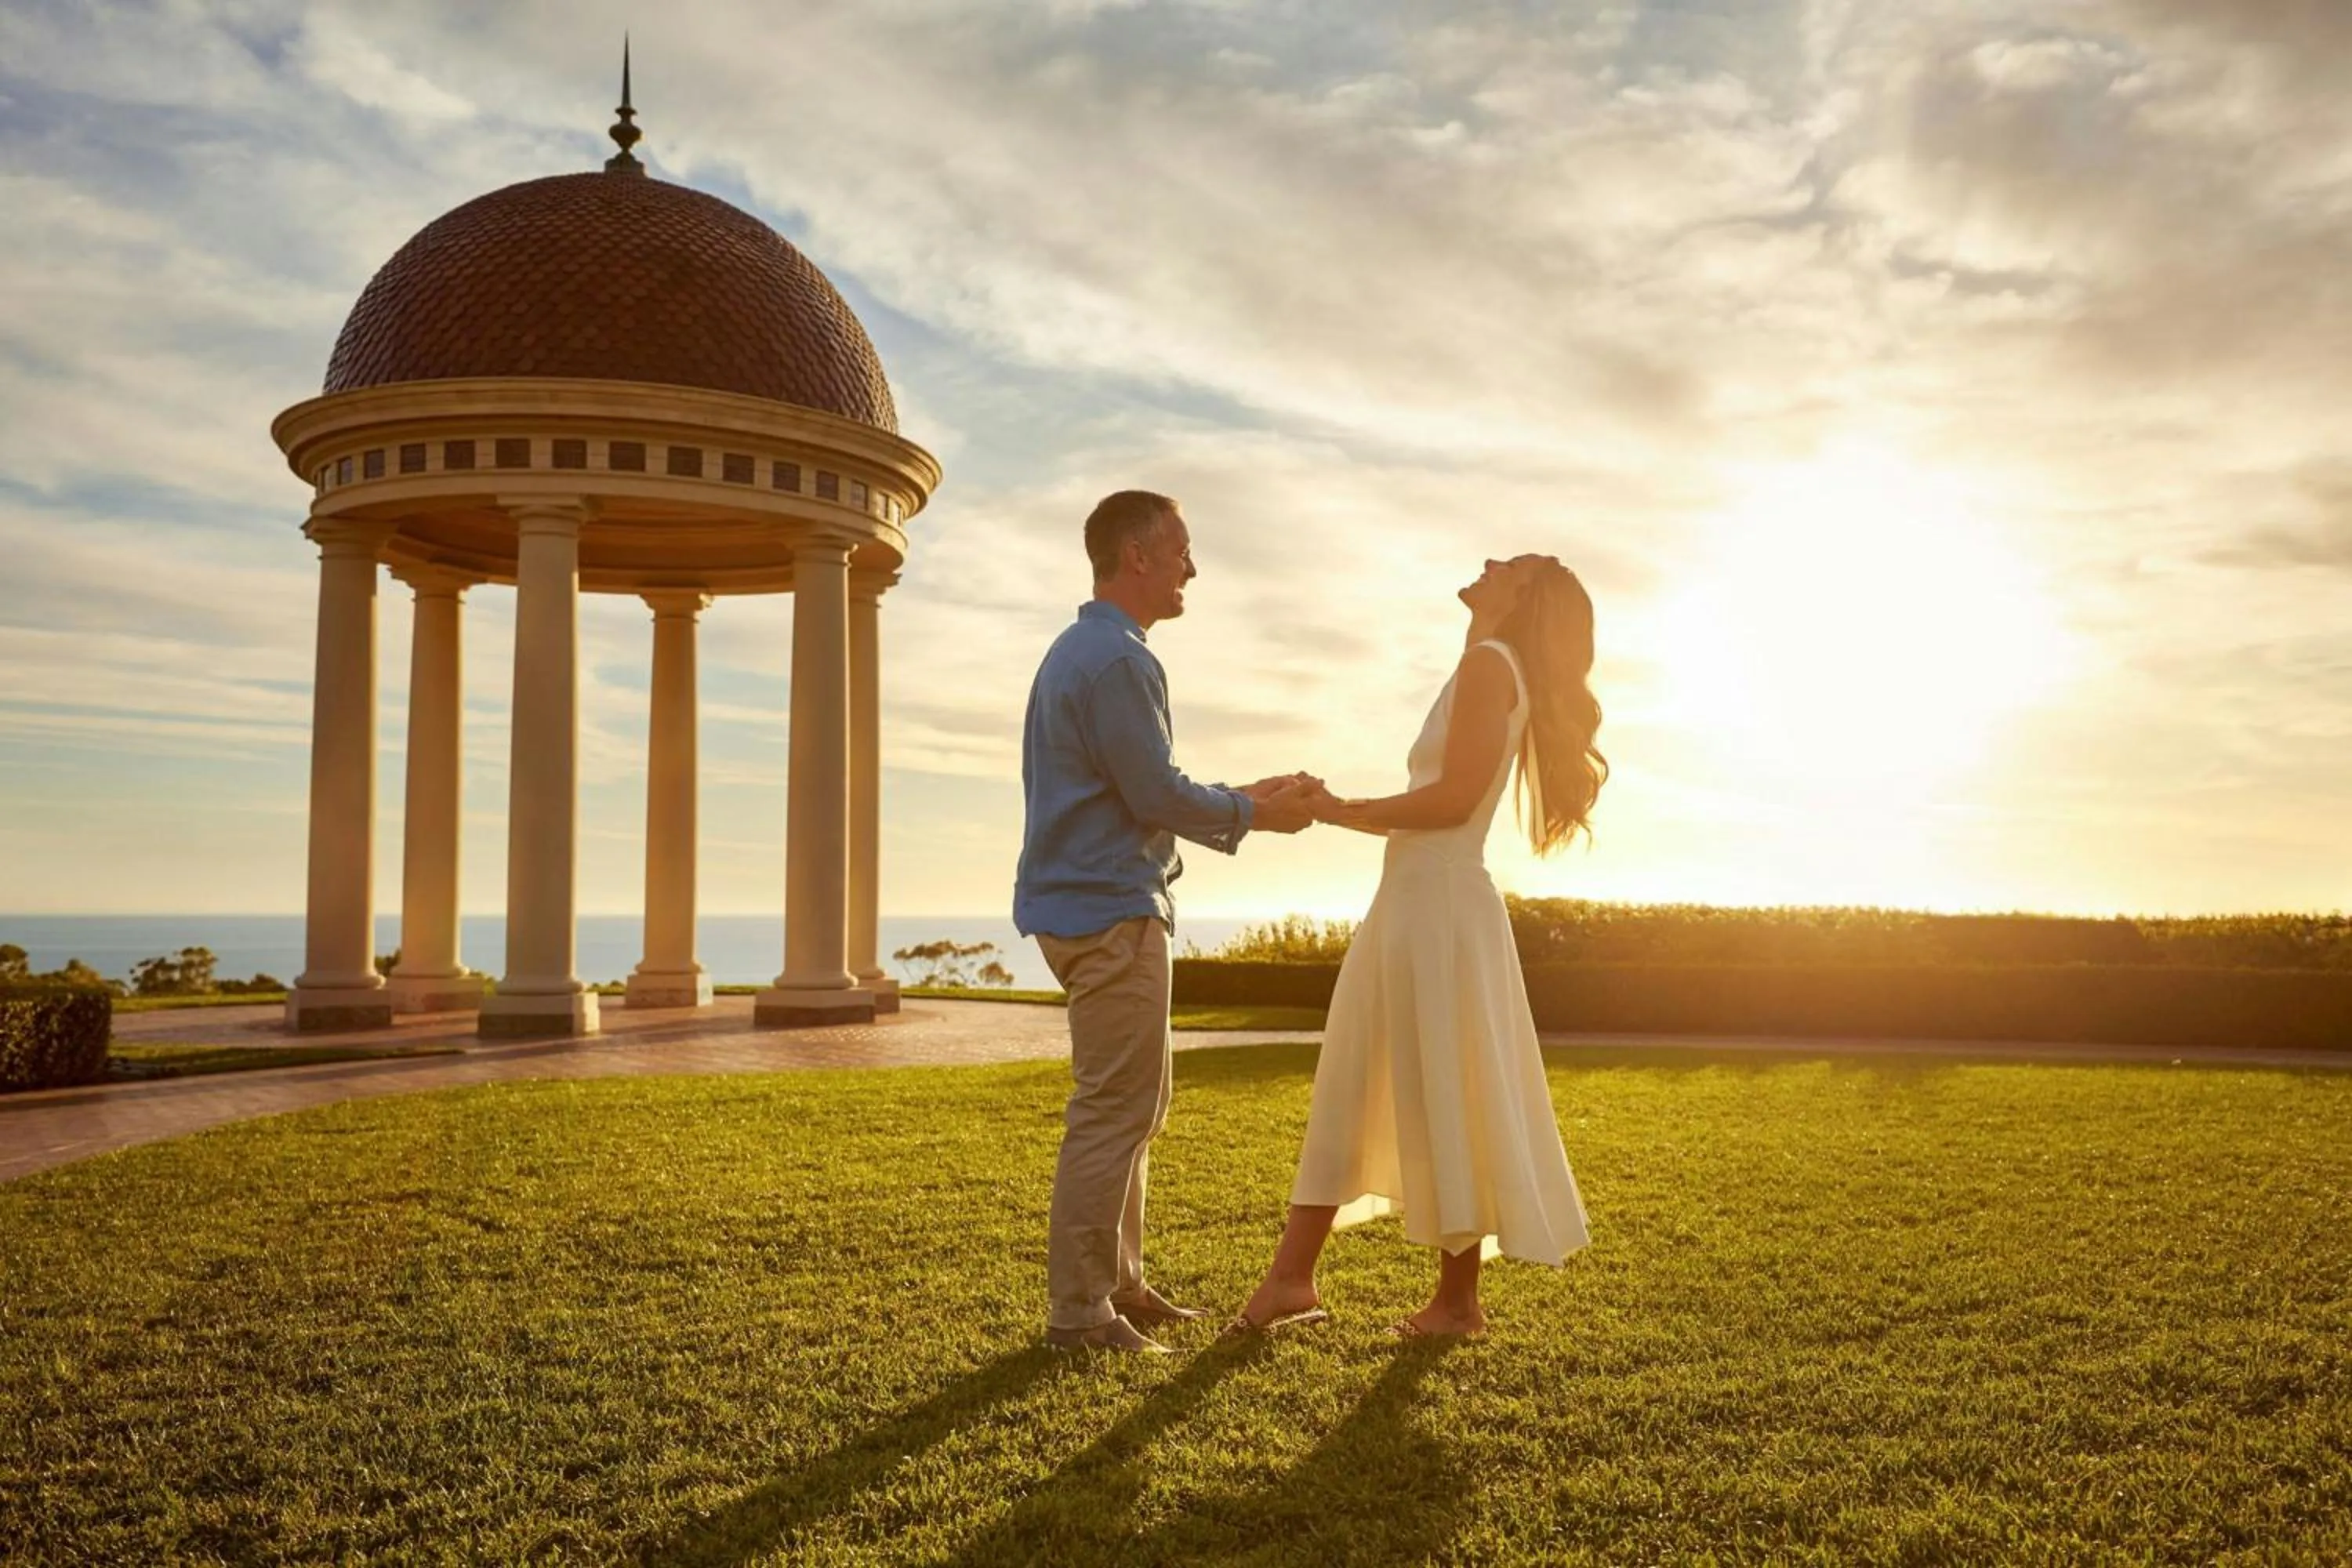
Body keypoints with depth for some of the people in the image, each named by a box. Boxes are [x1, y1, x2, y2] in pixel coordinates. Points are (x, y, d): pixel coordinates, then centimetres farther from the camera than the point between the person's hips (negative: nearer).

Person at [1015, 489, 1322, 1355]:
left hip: (1091, 906, 11)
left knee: (1136, 1104, 16)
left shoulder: (1079, 650, 18)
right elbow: (1159, 797, -17)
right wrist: (1252, 814, -2)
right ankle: (1079, 1312, 2)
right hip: (1110, 911, -11)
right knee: (1115, 1111, -5)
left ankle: (1118, 1284, 24)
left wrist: (1245, 800, 18)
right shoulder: (1118, 660, -16)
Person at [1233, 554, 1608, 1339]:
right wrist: (1341, 811, 14)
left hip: (1441, 904, -10)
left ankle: (1459, 1300, 11)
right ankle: (1292, 1277, 14)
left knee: (1443, 1100, -1)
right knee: (1350, 1094, 9)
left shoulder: (1492, 663, -7)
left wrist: (1345, 812, -9)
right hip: (1414, 901, 10)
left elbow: (1455, 799, -17)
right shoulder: (1488, 672, 21)